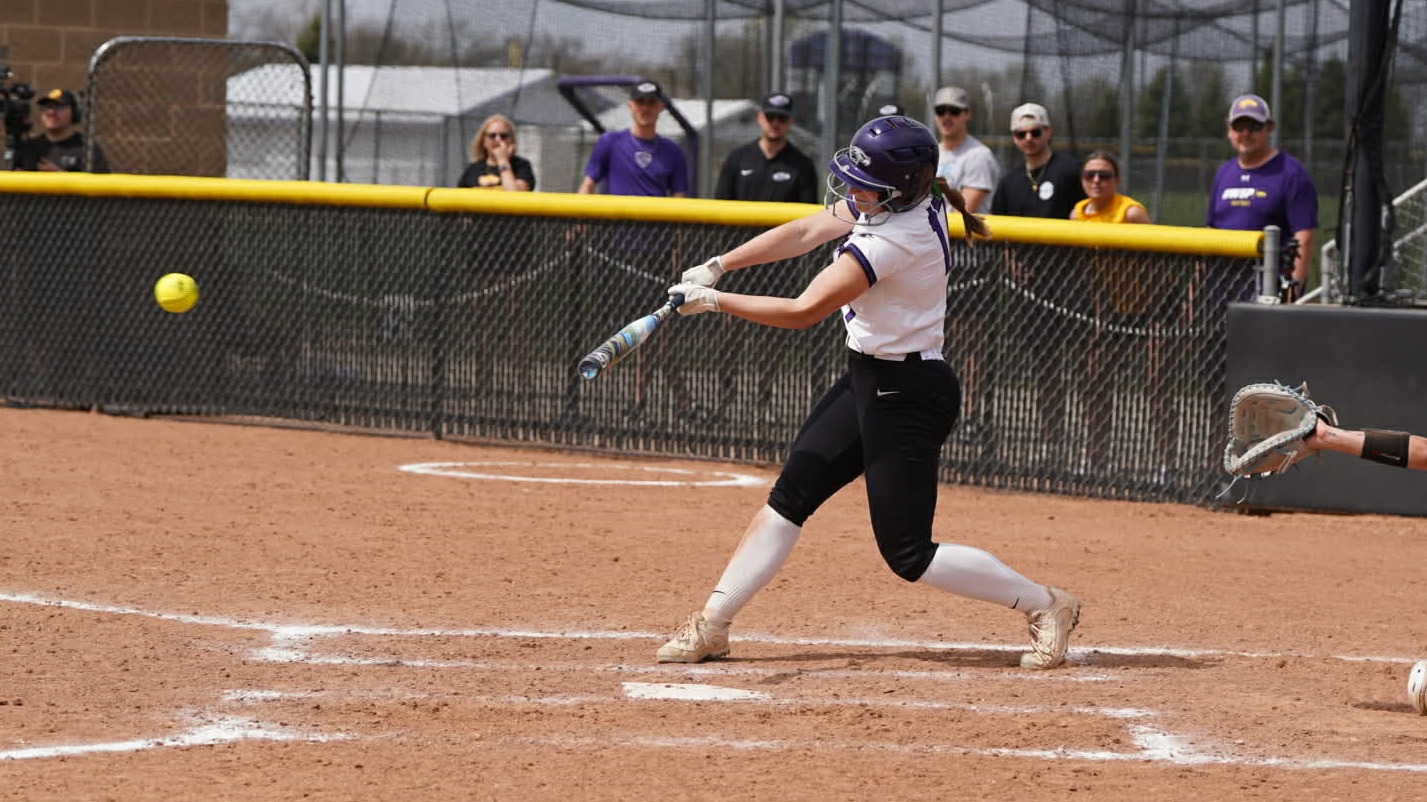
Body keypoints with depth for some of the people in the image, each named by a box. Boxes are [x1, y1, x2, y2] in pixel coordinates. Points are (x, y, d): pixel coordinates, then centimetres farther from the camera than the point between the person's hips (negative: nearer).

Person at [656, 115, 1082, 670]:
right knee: (789, 497, 9)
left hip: (907, 396, -10)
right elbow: (803, 233, 6)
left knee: (908, 556, -3)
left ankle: (1045, 605, 9)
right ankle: (712, 625, 14)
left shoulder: (891, 240, -28)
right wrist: (717, 267, -2)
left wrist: (714, 301, -19)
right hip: (870, 381, 10)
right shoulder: (899, 201, -1)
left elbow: (803, 311, -27)